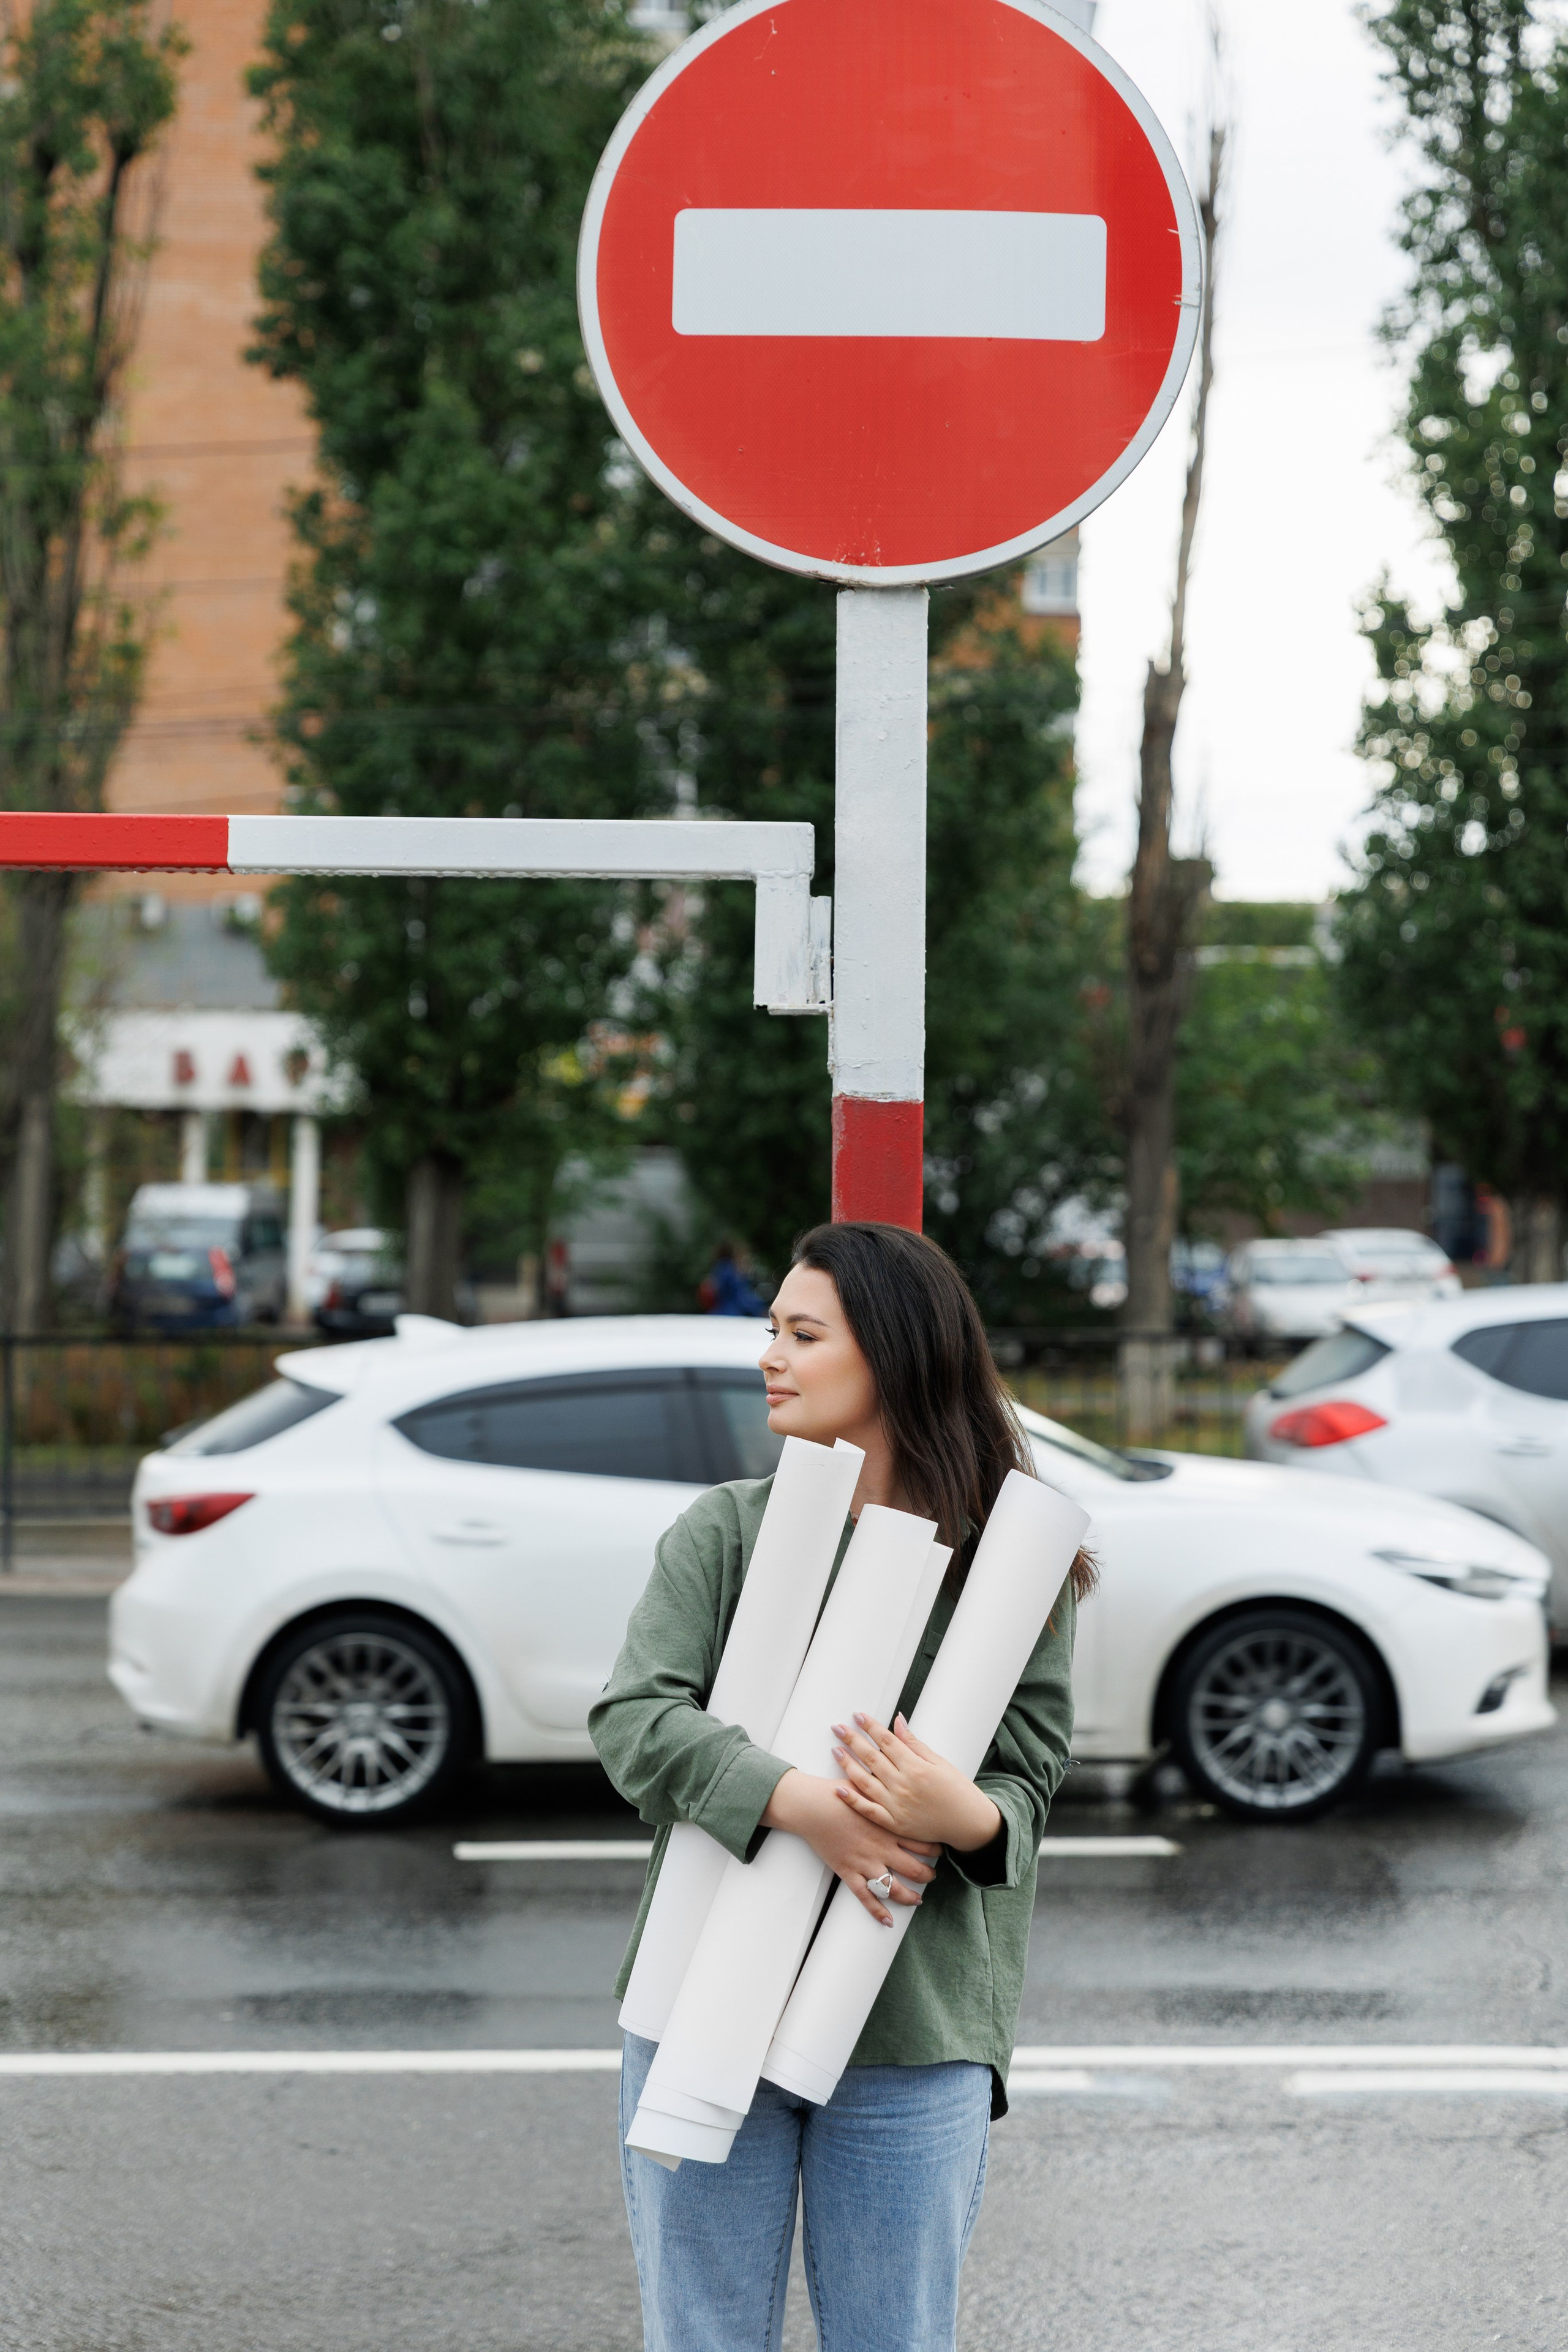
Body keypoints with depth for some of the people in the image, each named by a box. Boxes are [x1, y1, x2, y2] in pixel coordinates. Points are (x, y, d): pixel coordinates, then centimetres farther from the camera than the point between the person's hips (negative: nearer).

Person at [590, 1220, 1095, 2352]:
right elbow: (633, 1719, -9)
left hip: (913, 2039, -1)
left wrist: (962, 1813, -26)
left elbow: (1027, 1784, -2)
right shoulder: (723, 1531, 3)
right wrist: (803, 1805, -24)